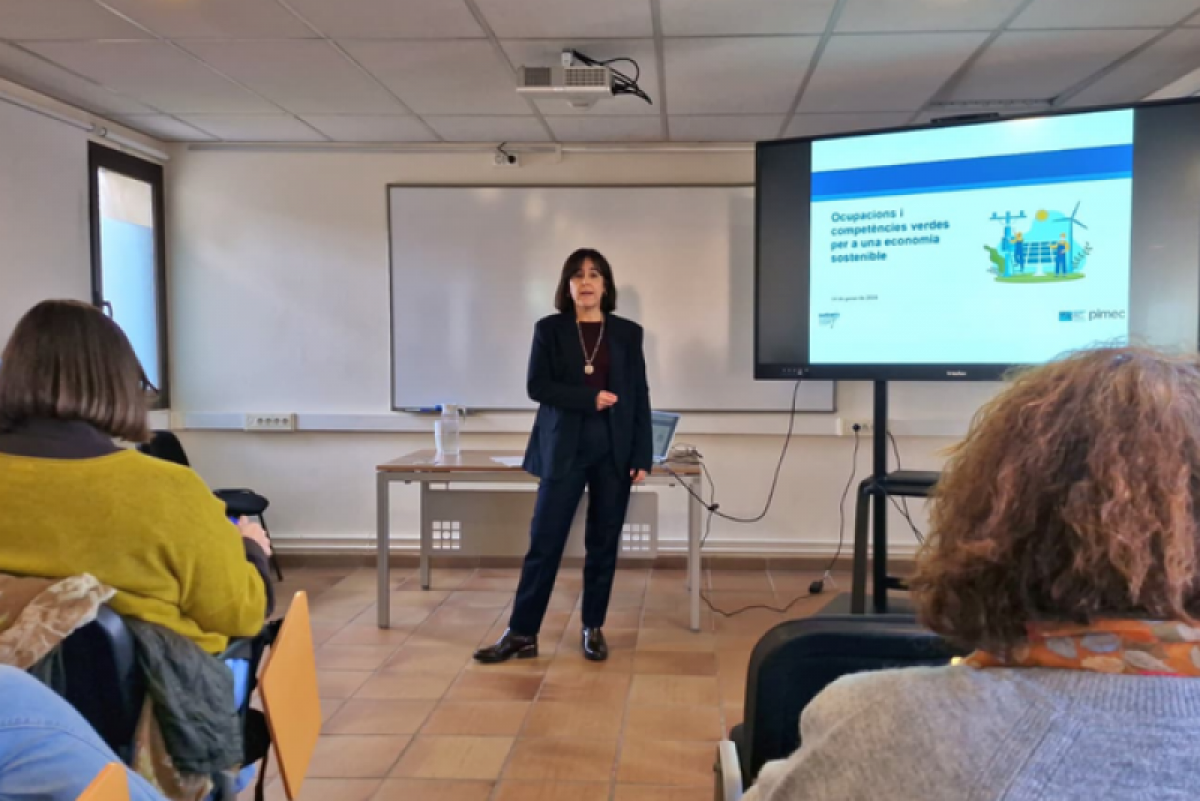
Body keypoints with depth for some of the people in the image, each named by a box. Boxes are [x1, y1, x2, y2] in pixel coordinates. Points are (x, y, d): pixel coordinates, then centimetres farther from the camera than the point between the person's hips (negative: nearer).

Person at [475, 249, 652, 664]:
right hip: (564, 448, -1)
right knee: (545, 541, -2)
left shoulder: (628, 333, 6)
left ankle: (593, 629, 20)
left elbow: (639, 397, 4)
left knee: (604, 543, 7)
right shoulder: (549, 329, 3)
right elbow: (537, 386, -6)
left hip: (614, 450, 2)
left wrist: (642, 457, -2)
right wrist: (590, 398, -15)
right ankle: (522, 634, 6)